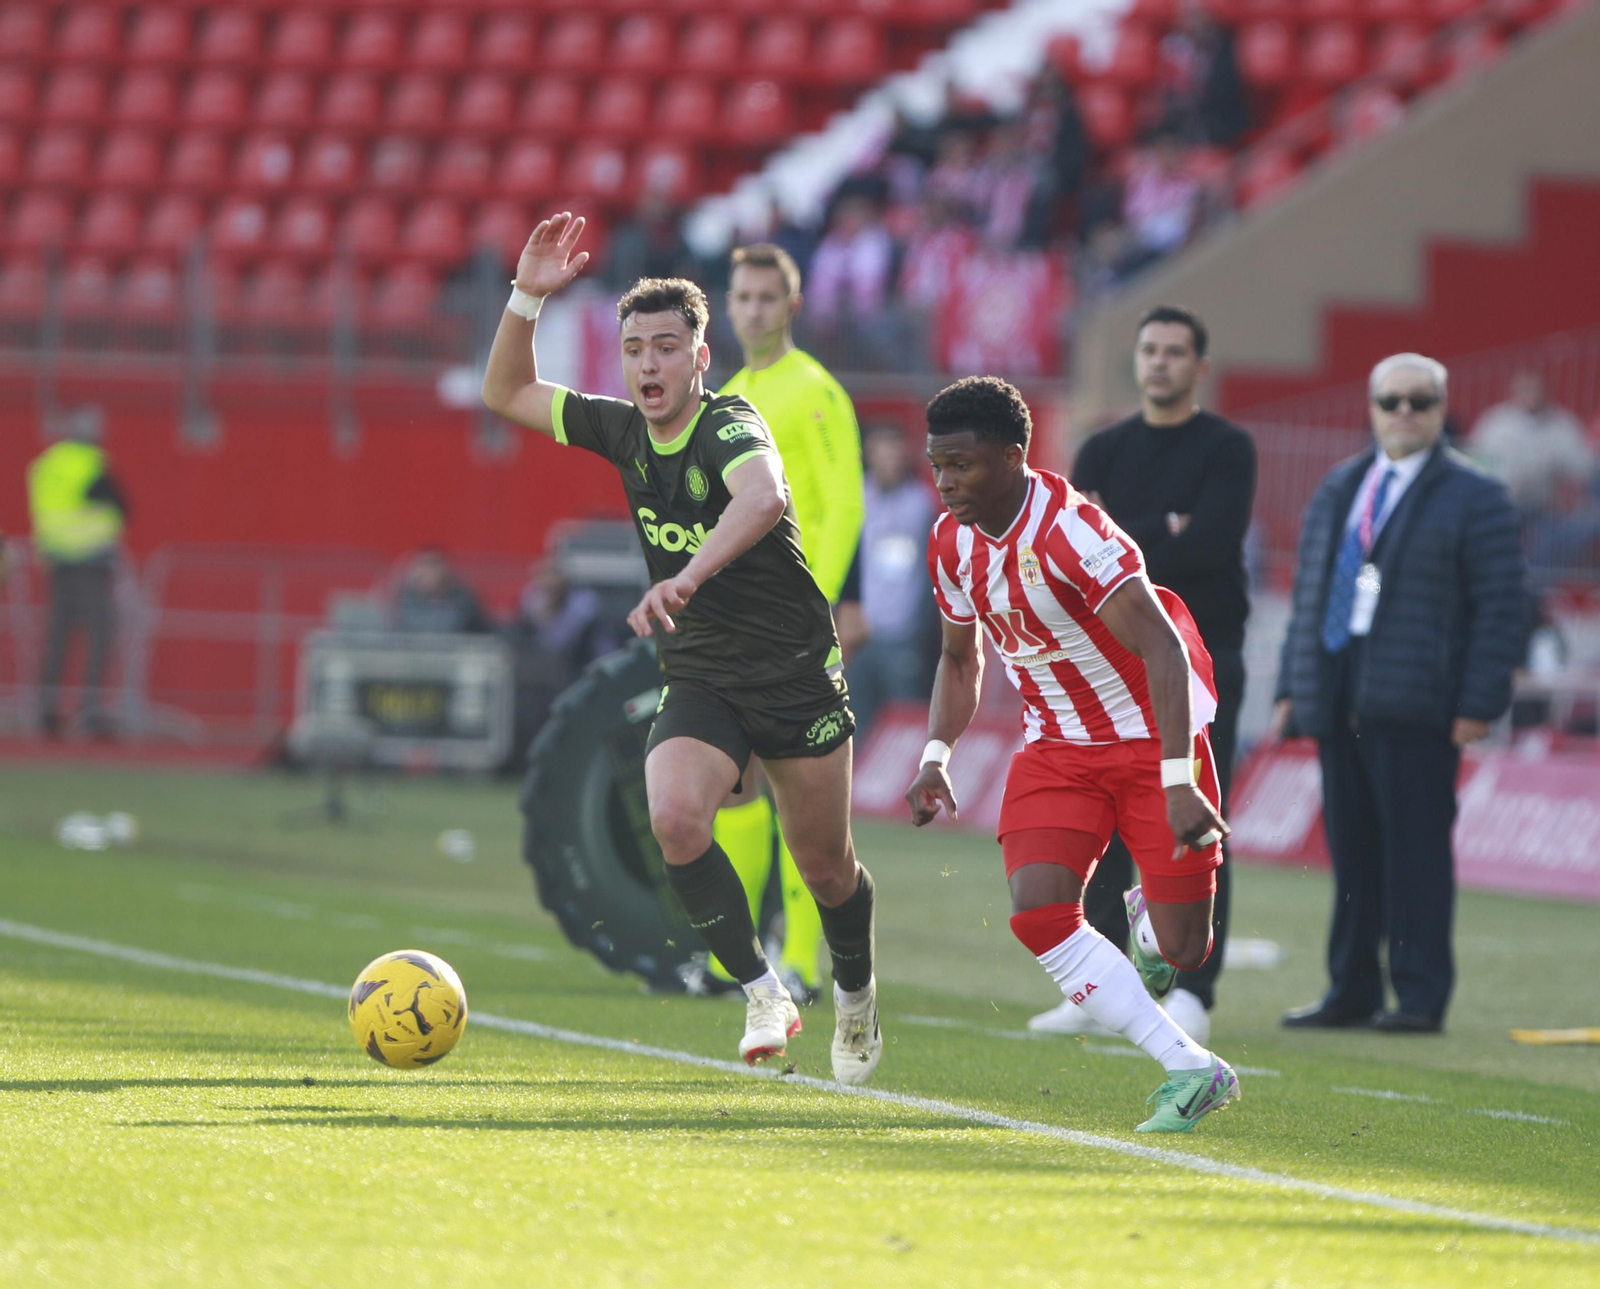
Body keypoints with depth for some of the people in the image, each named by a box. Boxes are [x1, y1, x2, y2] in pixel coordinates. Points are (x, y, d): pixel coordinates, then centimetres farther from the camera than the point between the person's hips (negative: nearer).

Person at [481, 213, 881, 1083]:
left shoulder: (728, 427, -21)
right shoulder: (623, 431, -1)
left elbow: (764, 497, -44)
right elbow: (507, 394, 10)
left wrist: (688, 577, -58)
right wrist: (528, 296, -6)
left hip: (797, 674, -4)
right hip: (698, 682, 4)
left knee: (825, 864, 8)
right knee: (673, 818, -25)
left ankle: (854, 997, 38)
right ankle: (763, 995, -13)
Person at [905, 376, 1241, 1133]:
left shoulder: (1068, 530, -25)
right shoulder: (952, 543, -1)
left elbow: (1164, 650, -29)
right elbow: (960, 659, 16)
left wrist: (1178, 783, -36)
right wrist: (935, 756, 1)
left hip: (1152, 737, -6)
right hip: (1057, 748, 6)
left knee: (1181, 952, -6)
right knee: (1039, 916, -17)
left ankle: (1149, 917, 34)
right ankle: (1193, 1072, -11)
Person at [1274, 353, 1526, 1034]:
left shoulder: (1473, 496, 1)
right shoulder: (1338, 489, 19)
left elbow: (1502, 607, -4)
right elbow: (1308, 592, 21)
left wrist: (1479, 703, -11)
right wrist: (1291, 687, 14)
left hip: (1416, 706, -6)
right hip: (1338, 698, 6)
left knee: (1416, 848, -6)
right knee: (1351, 849, 7)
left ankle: (1420, 996, -2)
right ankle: (1351, 991, 14)